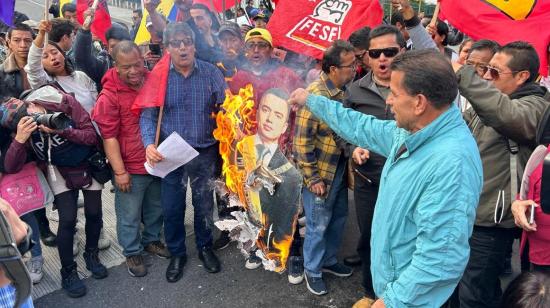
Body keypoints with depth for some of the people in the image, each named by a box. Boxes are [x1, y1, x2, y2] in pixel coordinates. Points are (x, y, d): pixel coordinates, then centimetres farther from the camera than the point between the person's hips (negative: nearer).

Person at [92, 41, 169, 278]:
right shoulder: (109, 95, -16)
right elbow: (109, 136, -15)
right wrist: (120, 172, -15)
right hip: (131, 168, -5)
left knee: (156, 208, 22)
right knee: (130, 215, 9)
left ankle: (152, 239, 44)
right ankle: (132, 252, 30)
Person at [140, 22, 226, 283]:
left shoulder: (212, 73, -4)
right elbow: (148, 115, -4)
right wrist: (149, 144, -22)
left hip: (205, 153, 0)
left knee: (204, 204, 16)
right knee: (172, 207, 10)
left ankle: (205, 248, 39)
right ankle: (177, 254, 33)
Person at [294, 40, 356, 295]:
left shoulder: (346, 90, 0)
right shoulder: (314, 95, -21)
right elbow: (302, 141, -20)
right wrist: (312, 178, -17)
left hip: (340, 169, 7)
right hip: (320, 173, -7)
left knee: (338, 217, 20)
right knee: (318, 225, 7)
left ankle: (329, 260, 41)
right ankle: (313, 271, 29)